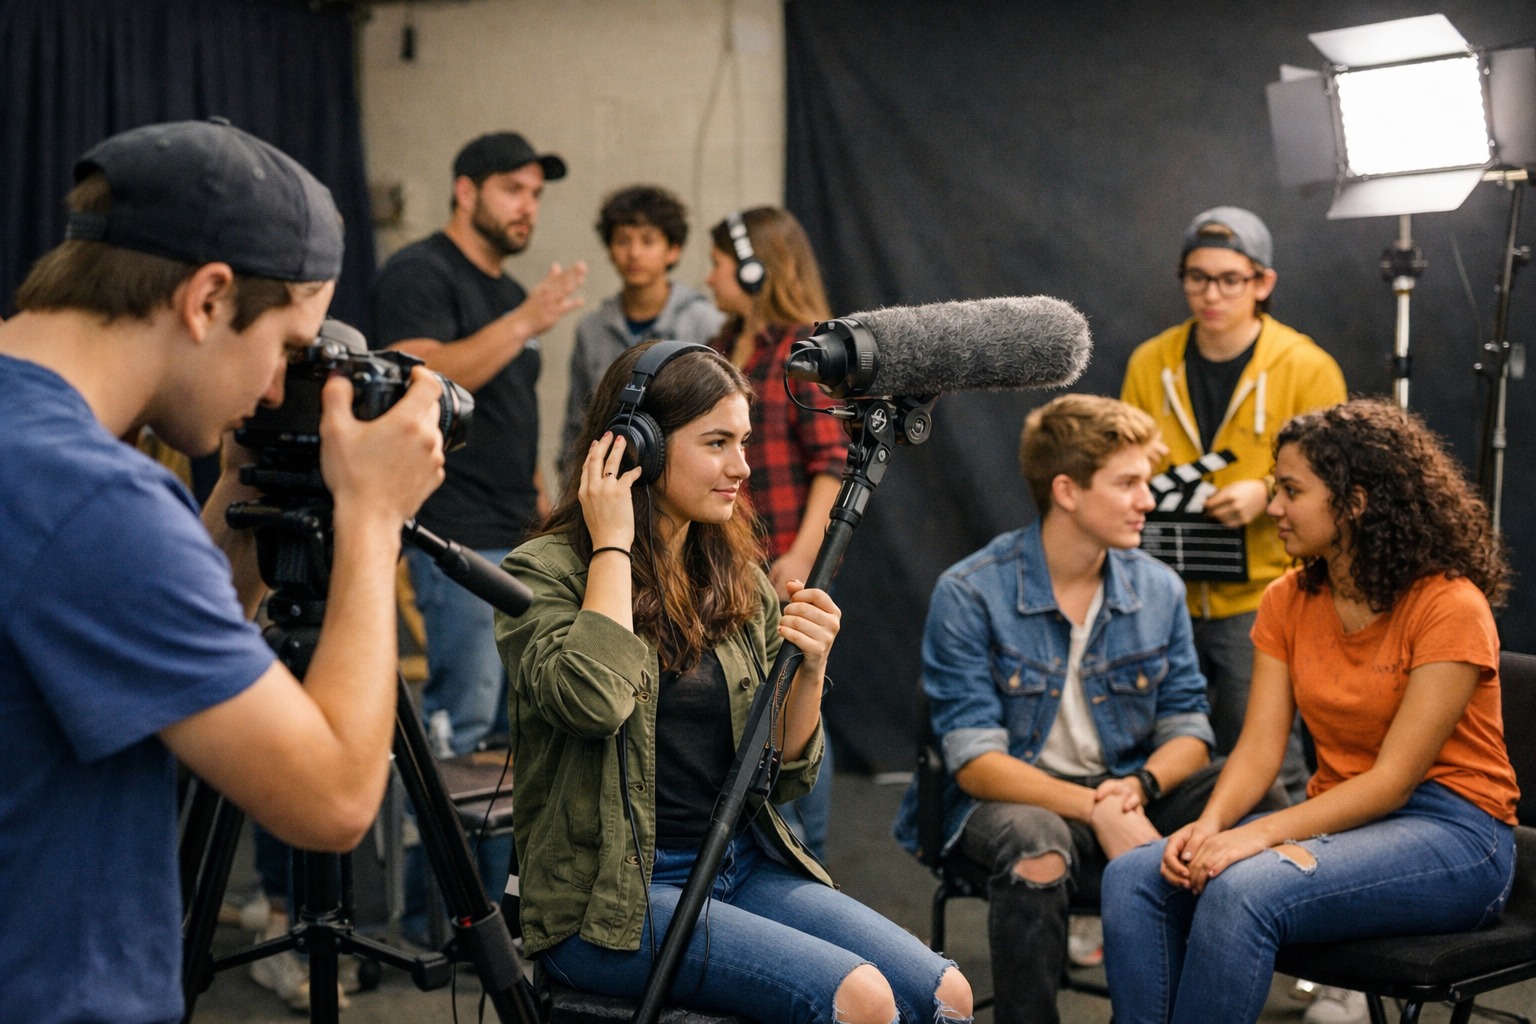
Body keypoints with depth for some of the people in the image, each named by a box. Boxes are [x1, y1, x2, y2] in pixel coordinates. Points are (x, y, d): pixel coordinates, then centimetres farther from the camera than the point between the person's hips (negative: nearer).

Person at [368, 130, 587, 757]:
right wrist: (522, 324, -27)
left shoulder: (512, 294, 20)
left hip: (521, 539, 9)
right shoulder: (418, 274, -6)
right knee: (463, 723, -10)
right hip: (461, 540, -9)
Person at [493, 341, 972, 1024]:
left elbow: (786, 777, 13)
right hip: (610, 898, -6)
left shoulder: (741, 581, 11)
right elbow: (593, 700, -27)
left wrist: (809, 672, -6)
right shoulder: (544, 572, -6)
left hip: (745, 865, 6)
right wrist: (611, 546, -14)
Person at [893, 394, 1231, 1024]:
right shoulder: (969, 595, -12)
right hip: (1006, 797, -4)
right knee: (1036, 847, -39)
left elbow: (1188, 728, 3)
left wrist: (1140, 787, -20)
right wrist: (1095, 810, -29)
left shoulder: (1158, 589, 3)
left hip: (1126, 792, 5)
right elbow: (974, 761, -17)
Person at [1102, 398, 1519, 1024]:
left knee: (1241, 891, -33)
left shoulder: (1449, 606, -14)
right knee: (1133, 877, -18)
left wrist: (1262, 833, -26)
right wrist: (1211, 825, -20)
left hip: (1450, 836, -6)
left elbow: (1394, 779, -18)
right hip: (1339, 818, 7)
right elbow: (1259, 747, 0)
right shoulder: (1287, 602, 7)